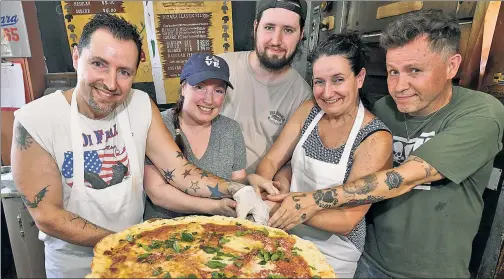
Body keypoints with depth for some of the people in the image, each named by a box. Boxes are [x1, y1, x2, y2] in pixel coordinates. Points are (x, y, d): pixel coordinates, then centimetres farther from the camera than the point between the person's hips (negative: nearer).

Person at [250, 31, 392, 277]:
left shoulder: (375, 139, -22)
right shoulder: (308, 111, -7)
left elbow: (347, 221, -23)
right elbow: (270, 162, -8)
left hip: (332, 253, -4)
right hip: (287, 236, 5)